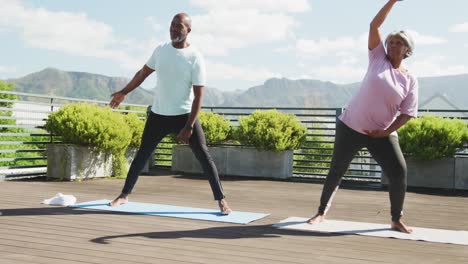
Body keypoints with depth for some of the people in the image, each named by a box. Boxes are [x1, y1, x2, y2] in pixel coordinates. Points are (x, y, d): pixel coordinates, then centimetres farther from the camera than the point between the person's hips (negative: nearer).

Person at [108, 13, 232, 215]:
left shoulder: (195, 58, -13)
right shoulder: (161, 50, 1)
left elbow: (198, 95, -15)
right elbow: (143, 73, 18)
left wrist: (188, 127, -20)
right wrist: (124, 92, 23)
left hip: (184, 115, -4)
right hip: (158, 114, 4)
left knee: (203, 155, -10)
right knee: (142, 154, 11)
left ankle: (221, 200, -4)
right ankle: (125, 194, 25)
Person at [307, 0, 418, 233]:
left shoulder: (410, 80, 1)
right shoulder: (378, 59, 1)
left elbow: (408, 113, -2)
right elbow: (374, 25, -5)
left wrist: (385, 132, -12)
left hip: (381, 134, 1)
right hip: (351, 127, -1)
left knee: (399, 172, -9)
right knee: (336, 171, 5)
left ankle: (396, 220, 10)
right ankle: (321, 212, 22)